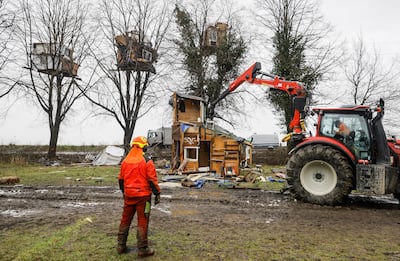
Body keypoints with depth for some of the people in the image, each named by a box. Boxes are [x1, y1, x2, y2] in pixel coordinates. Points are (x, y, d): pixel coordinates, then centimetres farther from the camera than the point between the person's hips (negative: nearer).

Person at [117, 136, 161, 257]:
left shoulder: (125, 161, 5)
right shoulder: (147, 161, -12)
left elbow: (121, 180, 12)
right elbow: (152, 179, -12)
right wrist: (157, 194, -4)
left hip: (129, 195, 5)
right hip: (143, 195, -5)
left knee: (125, 220, 16)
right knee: (142, 222, 3)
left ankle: (121, 246, 25)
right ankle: (142, 249, 9)